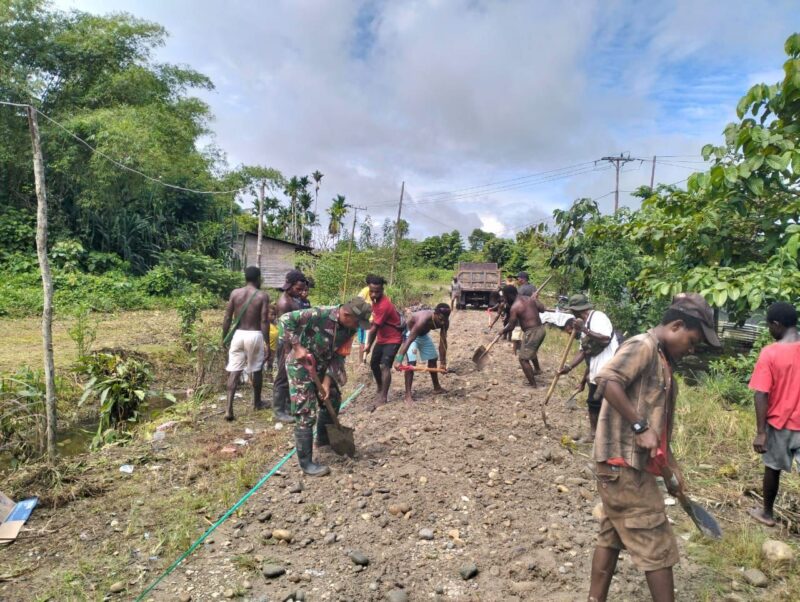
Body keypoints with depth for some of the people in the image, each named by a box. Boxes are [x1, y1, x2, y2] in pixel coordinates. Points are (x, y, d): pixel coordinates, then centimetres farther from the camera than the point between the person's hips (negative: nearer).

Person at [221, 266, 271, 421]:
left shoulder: (235, 293, 3)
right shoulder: (263, 296, -7)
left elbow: (227, 318, 2)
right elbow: (264, 322, -11)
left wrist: (224, 337, 13)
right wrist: (268, 344, -7)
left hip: (237, 334, 3)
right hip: (254, 335, -2)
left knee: (234, 371, 3)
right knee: (257, 370, 15)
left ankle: (229, 409, -5)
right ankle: (257, 403, 31)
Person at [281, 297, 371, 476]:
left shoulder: (349, 329, -8)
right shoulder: (320, 315, -30)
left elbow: (338, 356, -3)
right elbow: (286, 319, -27)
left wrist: (327, 381, -10)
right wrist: (297, 347, -29)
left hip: (322, 366, 8)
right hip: (300, 364, -7)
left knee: (333, 399, 18)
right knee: (306, 414, -6)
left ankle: (323, 439, 42)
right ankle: (306, 462, 4)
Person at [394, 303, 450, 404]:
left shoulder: (444, 322, -24)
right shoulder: (423, 320, -43)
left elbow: (443, 342, -14)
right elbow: (409, 341, -45)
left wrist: (443, 362, -15)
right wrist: (399, 360, -49)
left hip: (424, 334, 7)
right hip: (410, 333, -7)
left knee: (433, 359, 14)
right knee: (411, 362, -20)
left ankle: (437, 388, 31)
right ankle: (408, 395, -17)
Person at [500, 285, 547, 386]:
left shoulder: (514, 307, -14)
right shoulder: (530, 299, 6)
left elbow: (511, 326, -11)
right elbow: (542, 309, 12)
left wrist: (502, 331, 7)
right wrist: (536, 299, 26)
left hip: (532, 333, -9)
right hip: (541, 329, 9)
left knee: (523, 359, 0)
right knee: (532, 351, 35)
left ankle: (532, 384, 1)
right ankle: (537, 369, 56)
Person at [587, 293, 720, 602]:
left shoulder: (661, 359, 17)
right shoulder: (643, 346, -13)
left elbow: (658, 424, 22)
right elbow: (606, 379, -31)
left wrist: (671, 466, 22)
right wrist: (640, 427, -27)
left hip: (627, 463, 10)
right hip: (624, 463, -10)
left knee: (612, 537, 18)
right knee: (657, 548, 3)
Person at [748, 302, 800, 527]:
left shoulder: (770, 353, -17)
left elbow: (762, 395, -18)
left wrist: (760, 432, -13)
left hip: (779, 423, -2)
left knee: (773, 468, 17)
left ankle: (767, 513, 33)